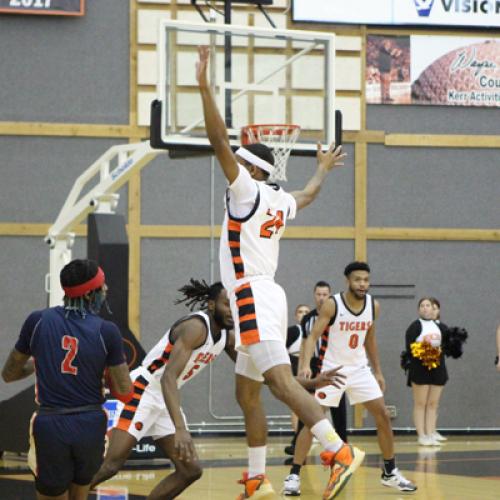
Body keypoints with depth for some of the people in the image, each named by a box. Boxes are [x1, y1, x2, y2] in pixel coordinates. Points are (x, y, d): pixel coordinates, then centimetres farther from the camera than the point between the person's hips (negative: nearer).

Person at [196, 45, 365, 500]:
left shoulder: (247, 190, -6)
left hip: (253, 296, -10)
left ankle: (340, 451, -35)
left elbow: (218, 141, -16)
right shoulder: (280, 201, 17)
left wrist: (205, 87, -16)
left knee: (281, 380, -22)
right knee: (247, 393, 15)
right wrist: (324, 169, 60)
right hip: (262, 297, 10)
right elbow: (309, 194, 41)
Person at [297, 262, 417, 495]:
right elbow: (313, 336, -20)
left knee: (383, 417, 1)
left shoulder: (374, 306, -3)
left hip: (359, 369, 4)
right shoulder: (332, 305, -18)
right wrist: (306, 364, -35)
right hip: (332, 368, -4)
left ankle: (390, 472, 14)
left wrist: (378, 371, 14)